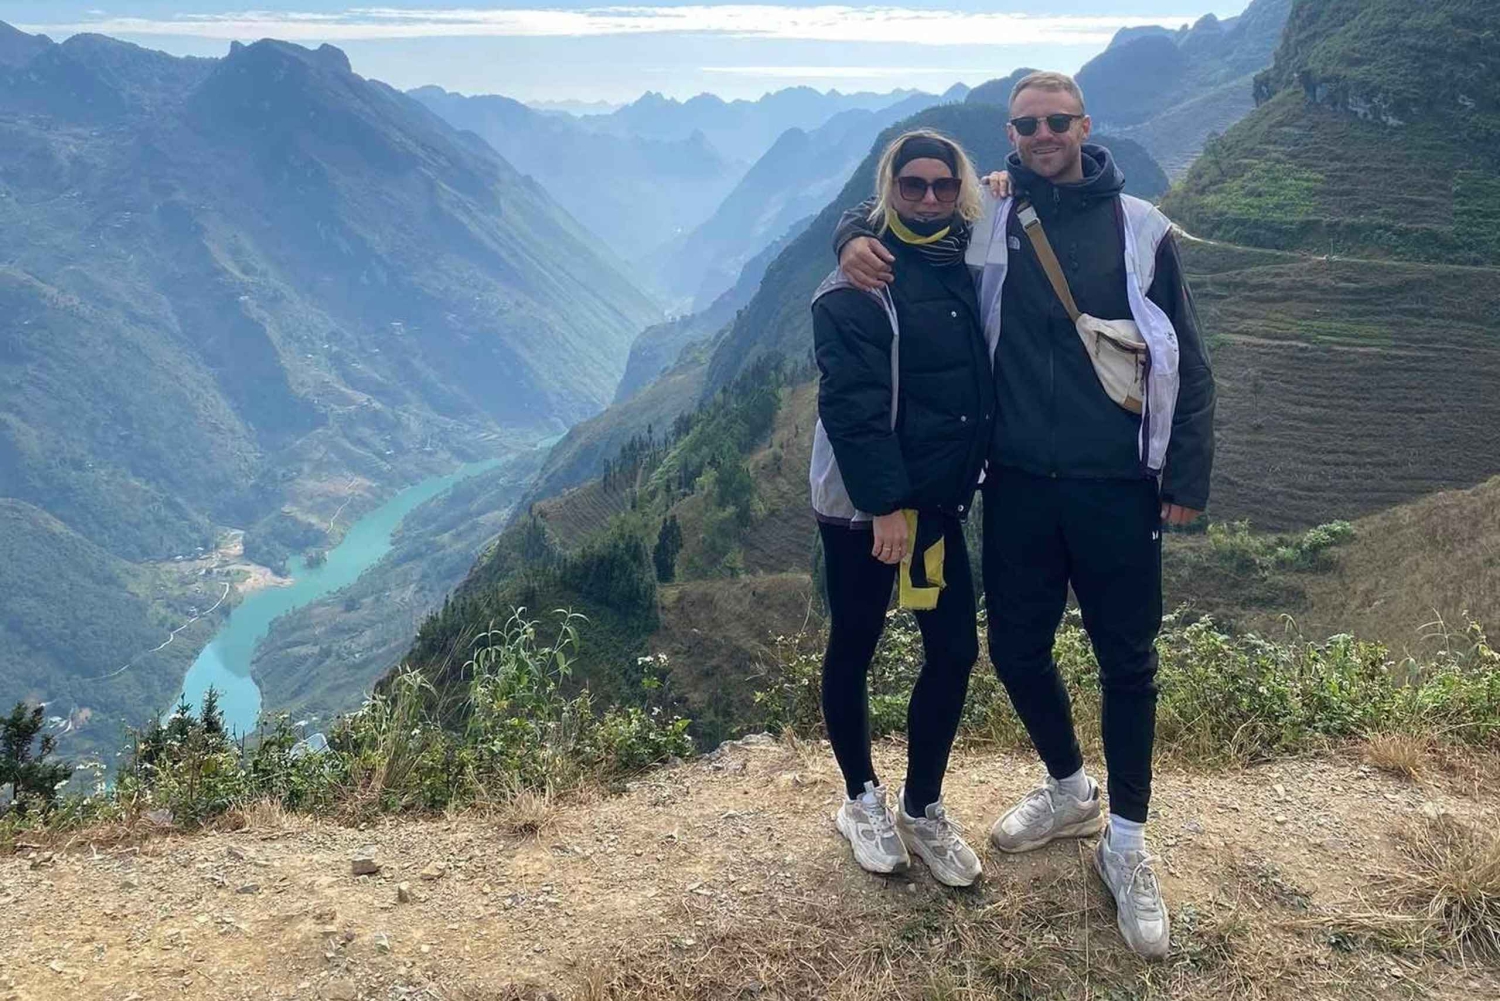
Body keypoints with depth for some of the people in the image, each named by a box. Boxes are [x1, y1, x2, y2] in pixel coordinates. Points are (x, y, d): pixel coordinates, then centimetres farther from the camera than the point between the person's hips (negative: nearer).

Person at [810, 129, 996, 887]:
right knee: (853, 650, 9)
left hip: (941, 499, 6)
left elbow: (983, 382, 15)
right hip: (862, 505, -6)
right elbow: (851, 403, -19)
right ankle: (863, 801, 27)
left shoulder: (965, 272, 8)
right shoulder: (857, 287, -13)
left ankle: (922, 810, 21)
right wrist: (884, 503, -22)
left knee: (955, 650, 5)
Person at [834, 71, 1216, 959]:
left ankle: (1127, 843, 23)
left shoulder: (1140, 228, -1)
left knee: (1127, 661, 6)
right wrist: (855, 239, -6)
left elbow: (1187, 363, 2)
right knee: (1017, 647, 12)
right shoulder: (986, 220, 4)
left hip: (1116, 488, -2)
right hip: (1019, 484, 2)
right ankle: (1069, 790, 39)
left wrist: (1188, 480, -2)